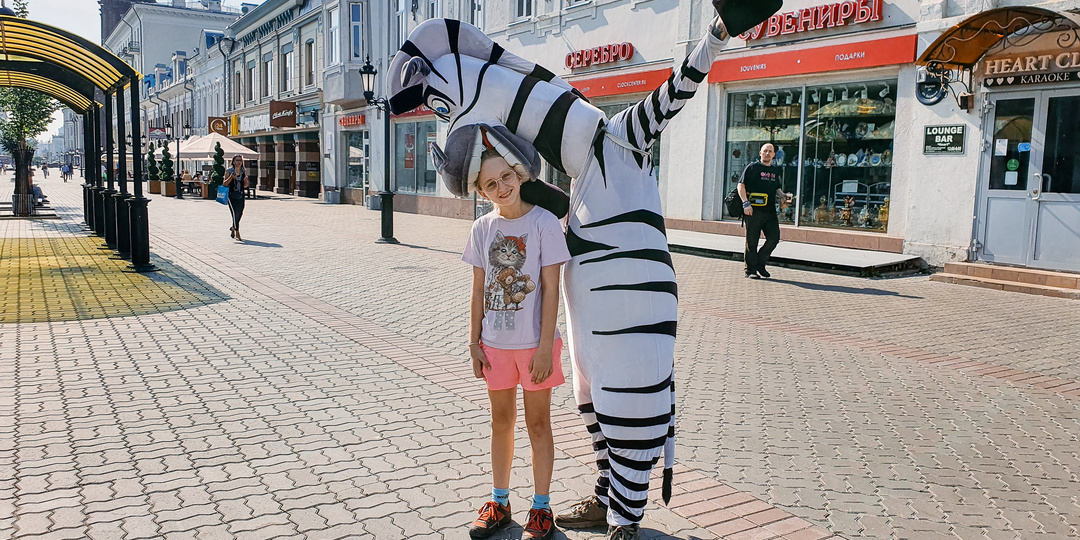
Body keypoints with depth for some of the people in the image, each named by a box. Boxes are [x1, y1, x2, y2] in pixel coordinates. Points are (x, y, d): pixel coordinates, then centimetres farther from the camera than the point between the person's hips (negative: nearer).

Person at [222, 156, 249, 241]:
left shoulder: (244, 171, 9)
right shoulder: (229, 171, -1)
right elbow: (224, 184, -1)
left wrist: (246, 180, -8)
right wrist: (231, 178, -17)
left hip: (241, 195, 4)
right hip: (232, 195, -4)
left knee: (240, 214, 6)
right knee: (235, 213, -13)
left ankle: (232, 228, 35)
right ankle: (237, 234, -8)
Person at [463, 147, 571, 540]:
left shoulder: (544, 223, -11)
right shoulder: (482, 228, 1)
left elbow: (550, 290, -11)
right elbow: (478, 290, 6)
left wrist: (545, 347, -13)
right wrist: (474, 343, 4)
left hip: (534, 344, -4)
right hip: (495, 344, 4)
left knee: (537, 424, 9)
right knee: (501, 422, 16)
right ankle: (499, 503, 31)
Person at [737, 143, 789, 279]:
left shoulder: (777, 171, 18)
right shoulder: (752, 167, 2)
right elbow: (741, 185, -2)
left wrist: (782, 198, 7)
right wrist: (746, 203, -13)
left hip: (770, 211, 5)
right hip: (753, 211, -5)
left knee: (774, 238, -4)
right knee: (752, 241, 0)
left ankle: (760, 263, 16)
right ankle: (751, 270, 9)